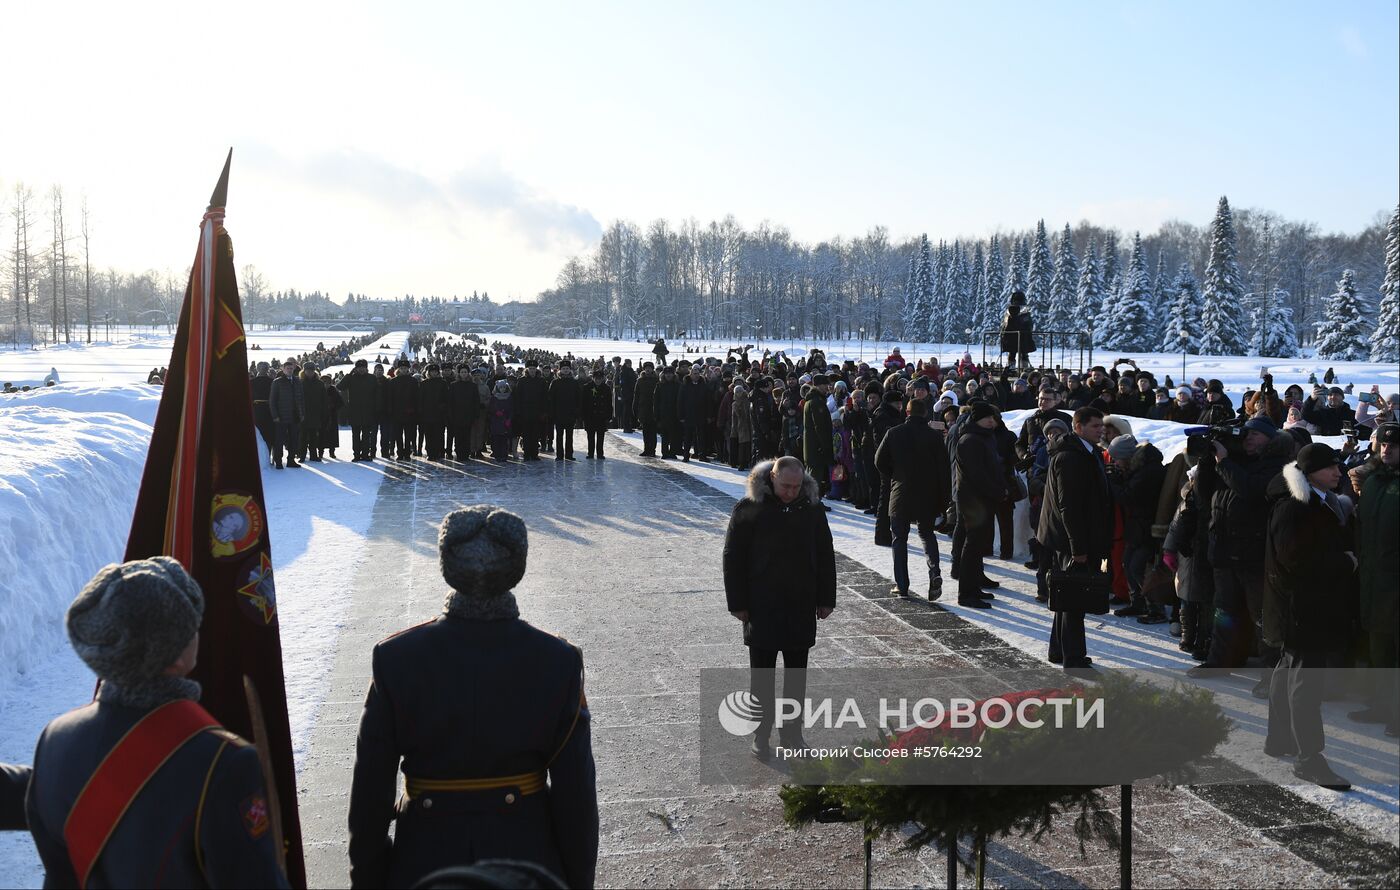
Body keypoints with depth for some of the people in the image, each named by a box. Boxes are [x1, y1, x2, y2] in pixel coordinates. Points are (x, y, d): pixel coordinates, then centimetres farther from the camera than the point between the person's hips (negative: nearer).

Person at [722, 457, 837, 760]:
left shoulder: (812, 507, 2)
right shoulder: (749, 508, -9)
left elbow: (825, 555, 10)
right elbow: (733, 558, -6)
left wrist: (826, 599, 7)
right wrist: (737, 603, -8)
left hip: (801, 607, 3)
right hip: (761, 607, -3)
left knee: (797, 674, 11)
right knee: (762, 675, 5)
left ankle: (792, 734, 23)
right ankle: (761, 735, 17)